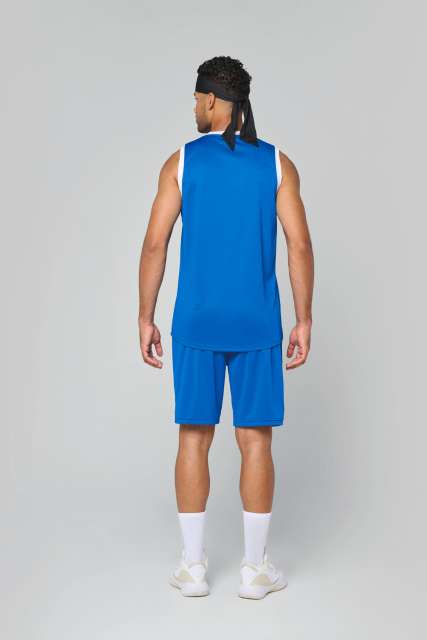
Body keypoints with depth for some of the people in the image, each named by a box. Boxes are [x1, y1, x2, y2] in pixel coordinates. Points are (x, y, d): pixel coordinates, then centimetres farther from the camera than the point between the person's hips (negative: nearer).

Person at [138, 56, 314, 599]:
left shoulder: (182, 161, 0)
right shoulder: (277, 163, 2)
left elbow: (155, 243, -4)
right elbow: (299, 245, -4)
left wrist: (145, 320, 3)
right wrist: (304, 322, 2)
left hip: (196, 322, 0)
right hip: (256, 324, 0)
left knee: (194, 437, 8)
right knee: (255, 440, 6)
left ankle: (193, 566, 14)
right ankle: (254, 568, 13)